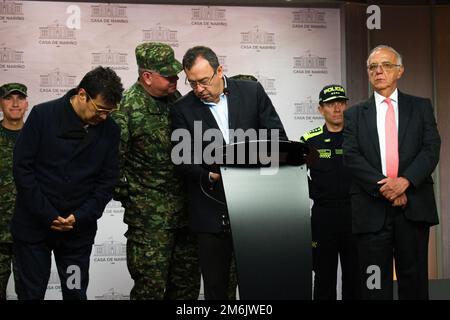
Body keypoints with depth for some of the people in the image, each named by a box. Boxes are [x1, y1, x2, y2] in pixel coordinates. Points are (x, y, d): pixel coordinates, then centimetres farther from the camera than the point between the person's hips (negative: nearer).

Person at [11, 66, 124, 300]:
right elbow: (22, 167, -9)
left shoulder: (110, 130, -2)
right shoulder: (42, 115, -9)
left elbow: (107, 181, 1)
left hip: (79, 229, 2)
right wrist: (48, 215, -14)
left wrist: (80, 217, -12)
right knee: (31, 293, 8)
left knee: (76, 293, 8)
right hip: (33, 225, -2)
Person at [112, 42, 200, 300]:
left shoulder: (175, 98, 8)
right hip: (149, 216, -7)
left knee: (187, 281, 13)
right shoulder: (127, 107, -13)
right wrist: (127, 197, -6)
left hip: (184, 208, 7)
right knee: (151, 286, -3)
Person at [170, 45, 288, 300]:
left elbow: (278, 138, 4)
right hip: (213, 210, 0)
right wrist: (209, 177, -20)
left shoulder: (252, 91, 2)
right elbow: (184, 159, -1)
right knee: (216, 287, 7)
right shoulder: (183, 109, 1)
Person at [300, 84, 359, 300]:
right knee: (324, 274, 7)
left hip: (354, 214, 0)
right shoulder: (309, 140, 4)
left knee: (355, 273, 6)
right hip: (323, 215, 0)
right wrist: (315, 194, -1)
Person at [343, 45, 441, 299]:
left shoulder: (421, 107, 11)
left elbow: (431, 149, 0)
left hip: (414, 207, 0)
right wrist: (383, 187, -14)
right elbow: (352, 157, -1)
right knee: (375, 284, 3)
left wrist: (406, 180, -16)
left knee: (415, 281, 6)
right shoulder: (355, 115, 11)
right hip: (372, 209, 0)